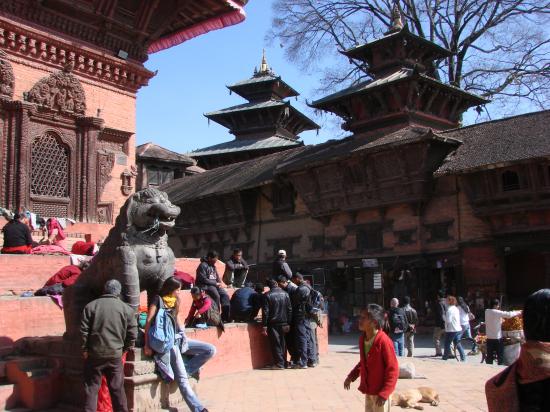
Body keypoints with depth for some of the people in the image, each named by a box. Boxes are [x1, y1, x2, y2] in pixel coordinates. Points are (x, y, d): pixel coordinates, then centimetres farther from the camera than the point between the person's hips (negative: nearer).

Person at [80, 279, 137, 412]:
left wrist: (84, 349, 5)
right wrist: (124, 349, 11)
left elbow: (83, 330, -3)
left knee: (91, 388, 8)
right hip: (115, 355, 0)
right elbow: (132, 334, -1)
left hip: (94, 354, 0)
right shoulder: (126, 309, 0)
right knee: (117, 389, 9)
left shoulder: (91, 306, 0)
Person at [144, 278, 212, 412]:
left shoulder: (174, 300, 16)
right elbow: (148, 321, -12)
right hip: (169, 341, -8)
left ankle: (185, 370, -3)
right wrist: (147, 345, -18)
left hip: (179, 337, 8)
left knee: (210, 350, -4)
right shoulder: (158, 300, -6)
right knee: (182, 379, -13)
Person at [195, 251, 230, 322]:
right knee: (216, 296, -32)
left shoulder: (213, 266, 18)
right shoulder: (203, 265, -9)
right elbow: (203, 279, -16)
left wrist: (220, 283, 0)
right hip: (205, 286, -8)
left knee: (225, 295, -16)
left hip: (214, 284, 8)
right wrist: (216, 283, -15)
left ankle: (226, 317, -20)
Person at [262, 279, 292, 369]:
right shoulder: (285, 294, 2)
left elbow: (265, 311, -10)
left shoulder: (267, 295, -8)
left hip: (273, 323, -4)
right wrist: (288, 323, 8)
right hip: (284, 323, 4)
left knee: (276, 343, 2)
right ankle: (284, 362, 19)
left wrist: (264, 325, -7)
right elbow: (290, 309, 3)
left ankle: (279, 363, 1)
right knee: (283, 343, 15)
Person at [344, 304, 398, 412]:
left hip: (380, 392, -8)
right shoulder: (362, 339, 2)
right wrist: (351, 376, 9)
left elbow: (393, 369, -20)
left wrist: (384, 393, -21)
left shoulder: (384, 341, -23)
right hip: (368, 390, 8)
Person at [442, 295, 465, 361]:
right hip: (458, 329, 8)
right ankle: (463, 357, 8)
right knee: (458, 344, 12)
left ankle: (445, 357, 12)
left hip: (451, 330, -8)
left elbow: (448, 320, -21)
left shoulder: (450, 309, -17)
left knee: (447, 344, 4)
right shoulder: (456, 308, 12)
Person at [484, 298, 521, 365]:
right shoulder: (496, 312, -15)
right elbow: (508, 314, -17)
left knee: (489, 356, 9)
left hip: (489, 338, 6)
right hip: (497, 338, -6)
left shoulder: (487, 311, 5)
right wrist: (518, 312, -2)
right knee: (500, 356, 6)